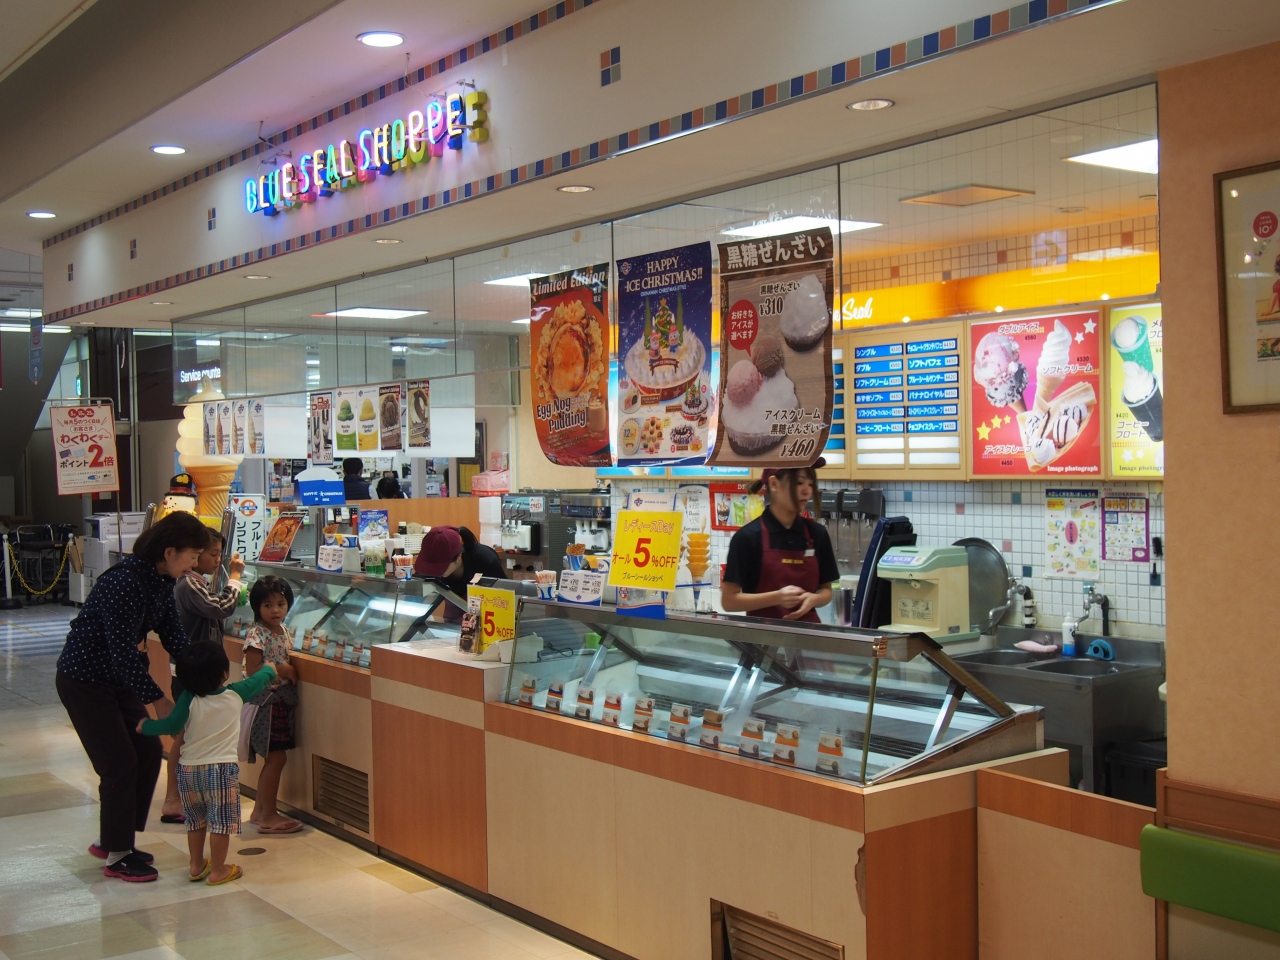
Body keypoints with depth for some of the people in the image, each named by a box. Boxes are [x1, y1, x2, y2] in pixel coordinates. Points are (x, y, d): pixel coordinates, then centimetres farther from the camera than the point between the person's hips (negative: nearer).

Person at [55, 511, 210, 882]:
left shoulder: (161, 582, -2)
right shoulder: (124, 583, -30)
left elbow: (175, 639, 2)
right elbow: (124, 654, -31)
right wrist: (159, 701, -27)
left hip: (117, 679, 9)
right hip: (83, 681, -9)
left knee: (149, 752, 9)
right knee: (120, 764, -4)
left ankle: (113, 840, 24)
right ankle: (116, 856, 12)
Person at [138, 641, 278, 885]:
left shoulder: (188, 700, -9)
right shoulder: (236, 694, -6)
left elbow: (172, 726, -15)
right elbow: (261, 679, 11)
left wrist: (144, 726, 2)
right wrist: (270, 668, 33)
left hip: (189, 769, 3)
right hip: (221, 769, -3)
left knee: (196, 820, 19)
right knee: (221, 822, 7)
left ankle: (196, 866, 30)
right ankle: (218, 871, 13)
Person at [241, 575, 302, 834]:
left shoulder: (282, 631, 9)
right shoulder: (256, 635, -16)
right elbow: (252, 671, -20)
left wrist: (289, 669, 3)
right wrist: (280, 669, -21)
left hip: (281, 700, 9)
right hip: (265, 701, -9)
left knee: (273, 758, 14)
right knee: (277, 756, -7)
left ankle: (260, 810, 25)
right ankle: (268, 817, 0)